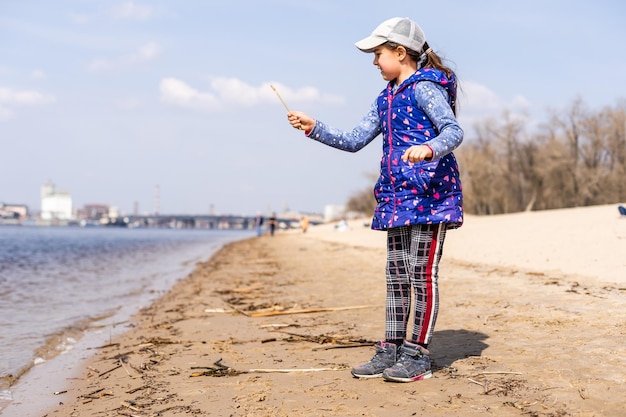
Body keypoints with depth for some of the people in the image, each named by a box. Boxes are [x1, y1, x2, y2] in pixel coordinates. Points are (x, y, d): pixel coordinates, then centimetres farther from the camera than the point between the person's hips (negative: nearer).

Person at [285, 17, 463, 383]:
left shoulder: (425, 87, -6)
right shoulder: (386, 99, 19)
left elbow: (454, 131, -17)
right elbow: (355, 140, 19)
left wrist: (428, 148, -36)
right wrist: (314, 128, 11)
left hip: (431, 194, -8)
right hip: (397, 197, 9)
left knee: (423, 273, -6)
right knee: (396, 274, 9)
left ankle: (418, 354, 2)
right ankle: (391, 350, 15)